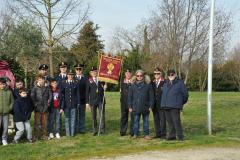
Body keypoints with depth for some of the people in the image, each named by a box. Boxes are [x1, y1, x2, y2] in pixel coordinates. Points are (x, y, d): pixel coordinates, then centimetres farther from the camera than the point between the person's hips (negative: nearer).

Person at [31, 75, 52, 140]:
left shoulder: (47, 88, 7)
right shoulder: (35, 88, 0)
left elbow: (50, 96, 5)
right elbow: (32, 97, -6)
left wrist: (48, 103, -3)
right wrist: (35, 104, -11)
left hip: (45, 108, 2)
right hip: (38, 108, -2)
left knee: (44, 122, 8)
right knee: (37, 122, 1)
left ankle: (44, 135, 18)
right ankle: (36, 136, 6)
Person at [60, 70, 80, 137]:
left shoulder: (76, 83, 3)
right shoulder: (64, 83, 1)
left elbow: (78, 93, 6)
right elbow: (61, 94, 0)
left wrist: (78, 102, 3)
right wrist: (62, 106, -3)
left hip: (73, 104, 0)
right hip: (66, 104, 0)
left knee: (73, 118, 4)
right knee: (67, 118, 6)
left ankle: (72, 133, 12)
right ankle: (68, 133, 14)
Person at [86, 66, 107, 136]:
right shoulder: (89, 81, 1)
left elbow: (104, 89, 14)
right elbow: (87, 92, 0)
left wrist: (104, 88, -11)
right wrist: (87, 102, -3)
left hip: (101, 100, 1)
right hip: (93, 101, -1)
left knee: (102, 116, -2)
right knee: (94, 117, 6)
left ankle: (102, 130, 7)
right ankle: (95, 130, 15)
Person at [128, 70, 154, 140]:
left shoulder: (148, 85, 2)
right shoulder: (133, 85, 5)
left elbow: (151, 96, 2)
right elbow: (130, 97, 7)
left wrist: (150, 106, -2)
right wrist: (130, 106, 2)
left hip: (145, 107, 0)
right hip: (136, 107, 1)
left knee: (146, 121, 6)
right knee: (136, 121, 6)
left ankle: (146, 134, 14)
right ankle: (135, 134, 15)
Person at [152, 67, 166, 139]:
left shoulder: (165, 82, -4)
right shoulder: (153, 83, 15)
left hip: (162, 104, -6)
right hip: (155, 105, 6)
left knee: (162, 119, -3)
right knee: (156, 119, 8)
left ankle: (163, 134, 3)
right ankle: (158, 134, 15)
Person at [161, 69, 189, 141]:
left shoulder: (180, 83, -1)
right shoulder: (165, 84, 18)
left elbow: (185, 93, 2)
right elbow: (163, 94, 24)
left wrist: (181, 102, 10)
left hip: (175, 106, -6)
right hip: (166, 106, 6)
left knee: (176, 121, -10)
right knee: (170, 121, 9)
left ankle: (179, 135, -4)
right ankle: (172, 135, 16)